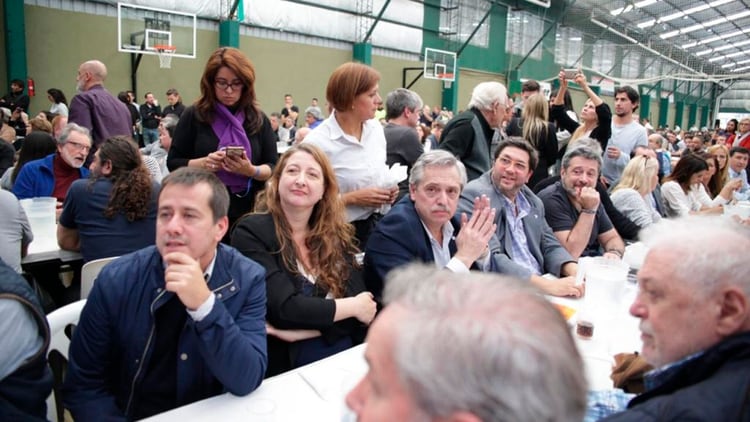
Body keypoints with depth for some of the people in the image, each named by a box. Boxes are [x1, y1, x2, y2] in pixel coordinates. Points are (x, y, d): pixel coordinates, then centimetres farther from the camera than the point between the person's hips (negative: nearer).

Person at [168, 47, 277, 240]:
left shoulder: (258, 119, 4)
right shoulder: (194, 116, 1)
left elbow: (273, 168, 3)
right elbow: (173, 163, 2)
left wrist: (251, 171, -18)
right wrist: (203, 163, -17)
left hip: (247, 213, 1)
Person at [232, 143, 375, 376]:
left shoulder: (337, 235, 7)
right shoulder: (251, 232, -6)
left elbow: (363, 315, -2)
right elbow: (283, 309, -15)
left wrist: (300, 331, -15)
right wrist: (353, 307, -6)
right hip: (286, 371, 0)